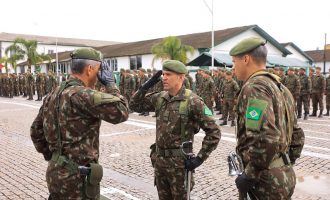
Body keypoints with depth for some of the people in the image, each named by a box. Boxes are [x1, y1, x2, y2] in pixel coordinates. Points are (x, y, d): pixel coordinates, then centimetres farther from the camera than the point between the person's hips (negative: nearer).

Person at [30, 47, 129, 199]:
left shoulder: (53, 94, 6)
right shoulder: (82, 95, -22)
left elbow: (36, 131, 14)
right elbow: (121, 112, -21)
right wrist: (110, 82, -9)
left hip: (56, 173, 9)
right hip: (76, 178, -8)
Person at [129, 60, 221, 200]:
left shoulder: (192, 101, -16)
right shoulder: (160, 98, 2)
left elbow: (214, 132, -15)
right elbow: (135, 106, 10)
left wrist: (199, 158, -16)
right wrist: (146, 86, -4)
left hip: (179, 162, -6)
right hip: (159, 159, 6)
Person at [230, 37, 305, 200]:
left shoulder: (255, 87, -18)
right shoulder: (280, 87, 12)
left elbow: (265, 139, -30)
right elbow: (297, 135, 16)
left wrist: (250, 176, -20)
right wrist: (286, 166, 20)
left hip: (266, 181, -9)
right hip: (285, 176, 9)